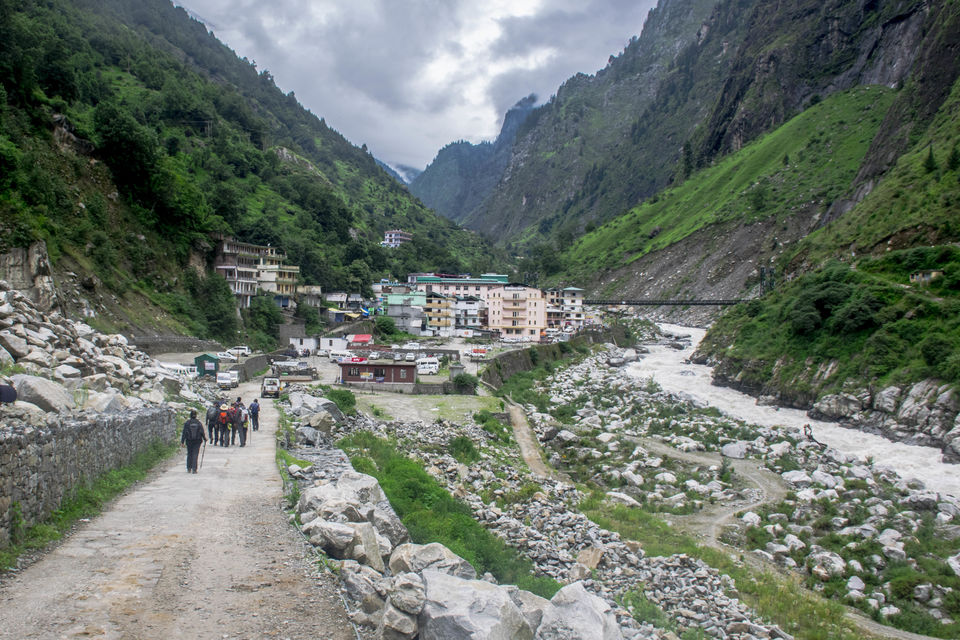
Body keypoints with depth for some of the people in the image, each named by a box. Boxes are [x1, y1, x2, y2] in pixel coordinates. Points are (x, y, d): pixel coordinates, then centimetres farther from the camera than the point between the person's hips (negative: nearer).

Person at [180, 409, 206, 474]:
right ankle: (194, 469, -4)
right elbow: (202, 432, -2)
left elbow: (184, 433, -4)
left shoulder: (187, 423, -6)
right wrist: (204, 439, 13)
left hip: (189, 441, 0)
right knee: (195, 455, 2)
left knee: (189, 454, 14)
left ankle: (189, 469, 19)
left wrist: (182, 442, 1)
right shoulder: (199, 423, -4)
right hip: (197, 441, 0)